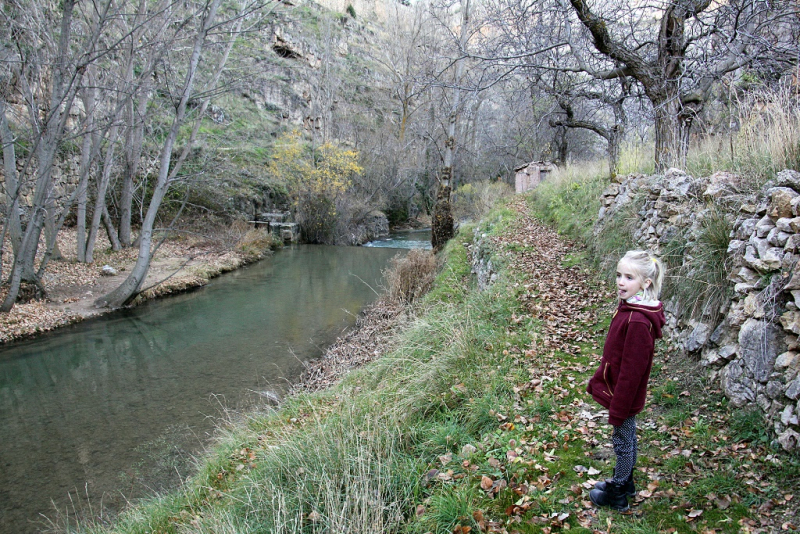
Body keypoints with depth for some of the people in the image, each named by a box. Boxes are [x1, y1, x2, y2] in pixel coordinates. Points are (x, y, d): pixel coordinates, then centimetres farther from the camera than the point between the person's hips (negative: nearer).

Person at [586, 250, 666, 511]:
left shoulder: (638, 321, -30)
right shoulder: (628, 307, -1)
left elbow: (631, 370, -25)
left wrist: (618, 408, -18)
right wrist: (598, 380, 17)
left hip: (624, 394, -9)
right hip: (618, 387, 9)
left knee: (623, 442, 10)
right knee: (627, 439, 23)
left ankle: (617, 495, 29)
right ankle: (624, 483, 42)